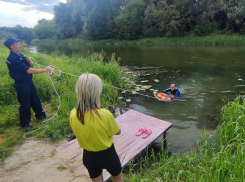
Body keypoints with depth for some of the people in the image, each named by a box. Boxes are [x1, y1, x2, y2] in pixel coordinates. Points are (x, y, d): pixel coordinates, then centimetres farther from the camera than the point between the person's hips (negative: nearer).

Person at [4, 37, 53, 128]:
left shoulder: (20, 55, 5)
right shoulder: (12, 59, -24)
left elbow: (31, 66, 9)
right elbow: (29, 71, -27)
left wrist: (29, 61, -14)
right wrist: (44, 70, -25)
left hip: (28, 81, 9)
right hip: (21, 84, -9)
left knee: (35, 99, 20)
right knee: (25, 104, 5)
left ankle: (40, 115, 39)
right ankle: (25, 123, 23)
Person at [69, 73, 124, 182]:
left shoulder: (73, 115, -18)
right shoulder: (104, 114, -32)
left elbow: (80, 132, 0)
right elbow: (118, 132, -14)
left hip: (89, 156, 4)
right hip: (107, 154, -3)